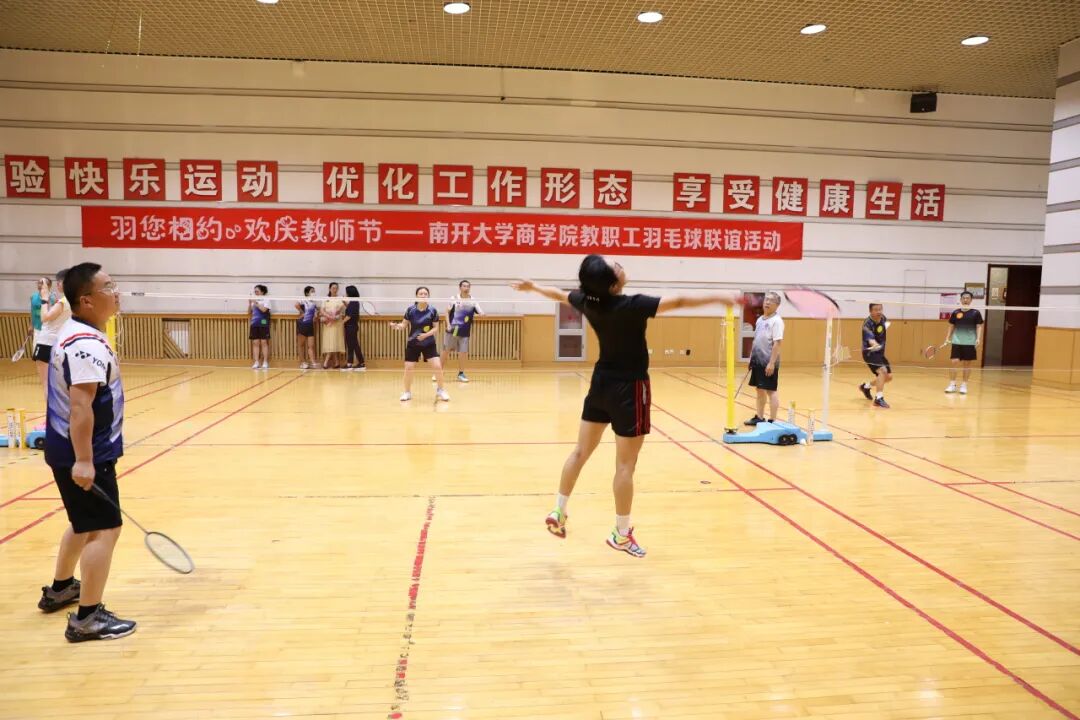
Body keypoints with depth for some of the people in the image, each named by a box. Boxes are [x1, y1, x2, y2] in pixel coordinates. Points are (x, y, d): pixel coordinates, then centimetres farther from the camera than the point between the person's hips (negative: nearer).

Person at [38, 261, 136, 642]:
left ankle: (60, 589, 42)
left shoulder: (74, 333, 11)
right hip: (84, 455, -10)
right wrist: (84, 460, -30)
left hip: (70, 451, 11)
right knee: (104, 529, -5)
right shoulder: (87, 344, -22)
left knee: (84, 524, 25)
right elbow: (80, 406, -29)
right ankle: (88, 618, 0)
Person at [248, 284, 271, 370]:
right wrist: (250, 303, -1)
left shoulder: (266, 300, -1)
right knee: (255, 343, 2)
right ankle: (256, 362, 5)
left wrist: (256, 303, -15)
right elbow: (249, 312, 12)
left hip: (263, 324, -5)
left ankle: (265, 362, 2)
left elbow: (264, 309, -16)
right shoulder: (253, 300, 13)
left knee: (264, 342, -3)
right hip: (254, 324, 5)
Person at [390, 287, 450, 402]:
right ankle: (407, 392, 19)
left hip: (429, 343, 0)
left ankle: (440, 390, 11)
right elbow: (404, 325, -2)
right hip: (413, 343, 1)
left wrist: (426, 335, -22)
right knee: (408, 368, -3)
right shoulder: (410, 310, -8)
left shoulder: (433, 311, -9)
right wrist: (397, 326, -23)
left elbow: (436, 328, -6)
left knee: (438, 366, -11)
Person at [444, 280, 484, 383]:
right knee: (446, 351, 3)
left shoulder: (473, 301, 1)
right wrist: (448, 324, -6)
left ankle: (461, 374, 14)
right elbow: (447, 312, 6)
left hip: (464, 332, 1)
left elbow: (481, 313, -5)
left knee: (463, 353, -1)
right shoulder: (454, 299, 0)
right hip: (452, 330, -1)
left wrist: (481, 313, -29)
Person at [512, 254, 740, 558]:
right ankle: (622, 534, 14)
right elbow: (676, 302, -33)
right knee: (625, 465, 4)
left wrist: (532, 286, 34)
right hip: (628, 388, -7)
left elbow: (559, 293, 15)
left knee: (581, 452, 17)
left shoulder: (587, 300, -4)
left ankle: (558, 512, 26)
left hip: (601, 382, 7)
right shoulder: (630, 305, -24)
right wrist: (718, 297, -34)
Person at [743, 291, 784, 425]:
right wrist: (752, 357, 16)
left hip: (768, 363, -8)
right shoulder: (760, 319, 13)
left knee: (770, 391, -2)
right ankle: (759, 417, 24)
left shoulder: (776, 321, -12)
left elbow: (778, 343, -18)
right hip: (758, 361, 8)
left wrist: (772, 363, -22)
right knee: (760, 390, 14)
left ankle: (772, 421, 4)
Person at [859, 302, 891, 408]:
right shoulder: (867, 324, -26)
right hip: (870, 352, -8)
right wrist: (874, 344, -64)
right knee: (882, 370, -30)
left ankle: (866, 386, 32)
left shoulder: (883, 318, -4)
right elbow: (870, 338, -46)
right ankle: (879, 398, -28)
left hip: (880, 353, 8)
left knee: (889, 377, 10)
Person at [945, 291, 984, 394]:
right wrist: (948, 338, 5)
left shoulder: (975, 313, 1)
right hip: (957, 342, 1)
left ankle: (964, 385, 12)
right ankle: (952, 384, 2)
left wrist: (978, 338, -13)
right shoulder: (955, 312, 6)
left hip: (970, 343, -1)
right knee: (954, 362, -6)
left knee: (967, 364, 3)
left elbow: (979, 327, 0)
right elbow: (951, 326, 14)